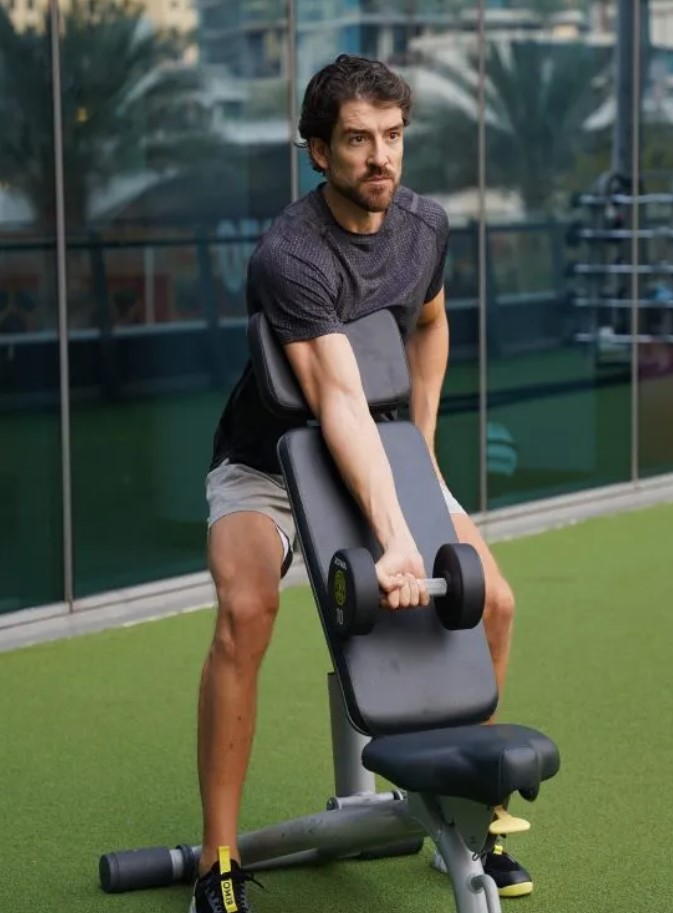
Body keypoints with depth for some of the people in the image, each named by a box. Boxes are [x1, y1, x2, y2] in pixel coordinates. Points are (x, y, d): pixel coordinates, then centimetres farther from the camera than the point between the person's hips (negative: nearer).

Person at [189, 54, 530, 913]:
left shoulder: (426, 224, -8)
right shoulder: (290, 256, -30)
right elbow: (338, 400, -42)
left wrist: (424, 439, 3)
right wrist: (394, 537, -51)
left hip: (386, 455, 6)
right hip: (267, 462, -6)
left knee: (493, 602, -7)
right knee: (245, 612, -32)